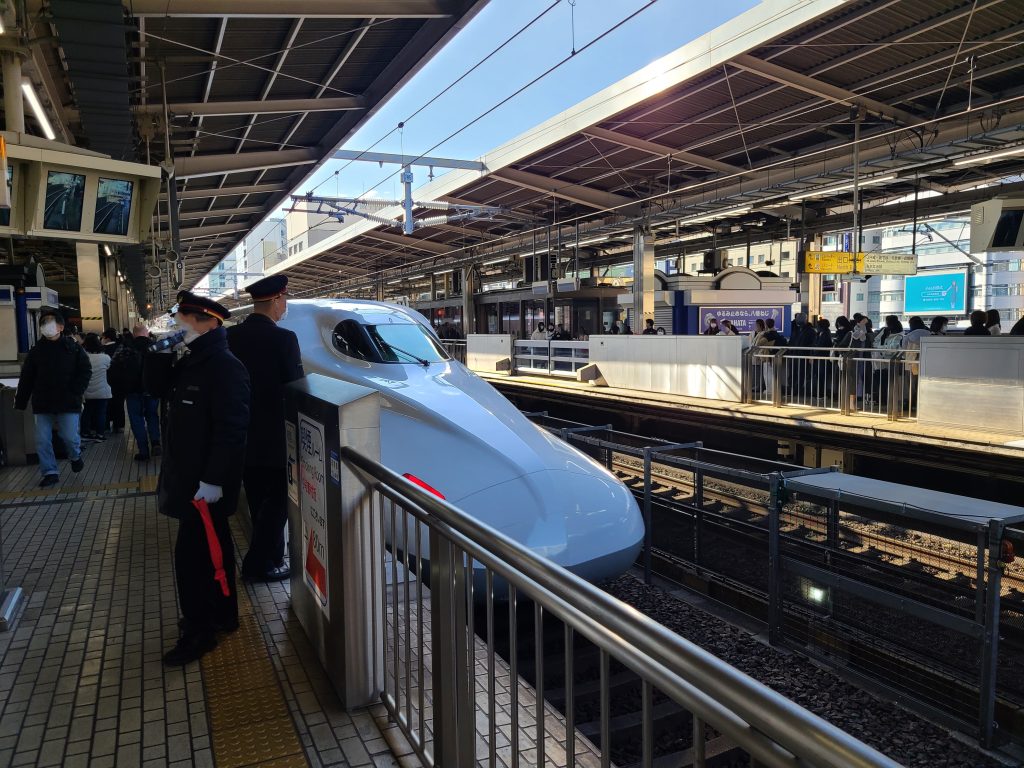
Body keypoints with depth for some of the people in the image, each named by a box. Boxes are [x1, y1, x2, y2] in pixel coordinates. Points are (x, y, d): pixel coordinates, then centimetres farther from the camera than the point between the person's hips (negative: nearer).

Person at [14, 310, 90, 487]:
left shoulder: (73, 348, 0)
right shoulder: (36, 351, 8)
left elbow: (85, 371, -2)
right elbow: (26, 379, 10)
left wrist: (75, 393, -14)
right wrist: (20, 402, 6)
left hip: (68, 403, -3)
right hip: (43, 404, 3)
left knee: (70, 436, -7)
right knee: (42, 440, 2)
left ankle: (75, 456, 25)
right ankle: (49, 472, 14)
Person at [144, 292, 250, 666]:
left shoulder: (224, 366, -19)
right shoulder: (189, 361, 11)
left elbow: (231, 428, -24)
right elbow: (155, 389, 16)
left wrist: (213, 479, -26)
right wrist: (159, 354, 1)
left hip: (206, 481, -10)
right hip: (191, 475, 10)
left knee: (193, 552, -3)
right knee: (211, 546, 18)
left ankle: (199, 631, 10)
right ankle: (222, 614, 32)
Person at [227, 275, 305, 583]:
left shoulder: (231, 336, 0)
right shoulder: (283, 339, -18)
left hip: (244, 437, 7)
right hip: (275, 438, -7)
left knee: (260, 501, 18)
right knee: (276, 500, 7)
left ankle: (270, 557, 32)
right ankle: (260, 564, 12)